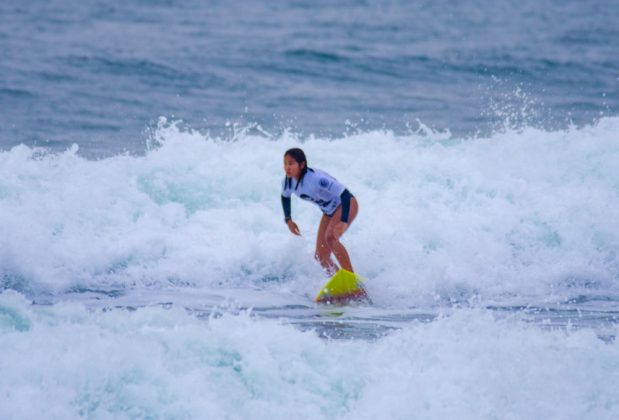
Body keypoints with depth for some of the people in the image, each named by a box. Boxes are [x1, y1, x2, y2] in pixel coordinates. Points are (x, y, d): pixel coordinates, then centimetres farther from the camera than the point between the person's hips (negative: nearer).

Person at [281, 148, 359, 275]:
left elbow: (345, 195, -36)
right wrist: (288, 220, 8)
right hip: (329, 212, 8)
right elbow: (285, 196, 13)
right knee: (321, 257, 1)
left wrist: (343, 222, -43)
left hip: (346, 205, -8)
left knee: (330, 237, -33)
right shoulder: (288, 180, -13)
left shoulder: (316, 178, -35)